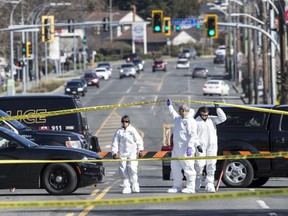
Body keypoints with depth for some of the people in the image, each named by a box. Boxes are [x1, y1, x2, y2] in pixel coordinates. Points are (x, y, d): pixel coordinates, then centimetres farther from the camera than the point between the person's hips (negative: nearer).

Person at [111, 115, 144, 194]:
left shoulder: (132, 130, 5)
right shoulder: (119, 131, 9)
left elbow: (139, 140, 6)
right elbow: (115, 142, 9)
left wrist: (140, 150, -2)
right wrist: (115, 152, 0)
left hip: (132, 152, -2)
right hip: (122, 153, 2)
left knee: (132, 168, -13)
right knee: (123, 170, -1)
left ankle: (135, 186, 0)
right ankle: (126, 187, 4)